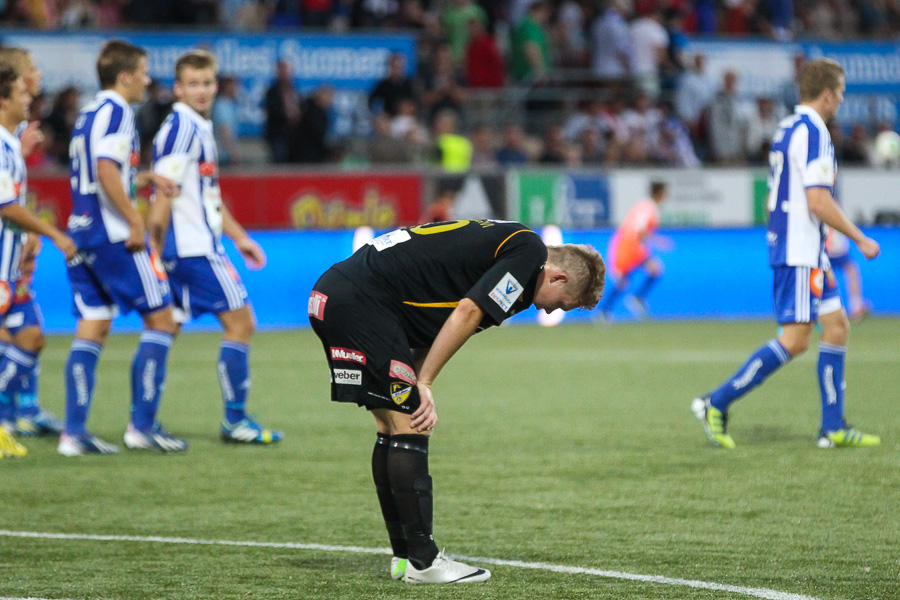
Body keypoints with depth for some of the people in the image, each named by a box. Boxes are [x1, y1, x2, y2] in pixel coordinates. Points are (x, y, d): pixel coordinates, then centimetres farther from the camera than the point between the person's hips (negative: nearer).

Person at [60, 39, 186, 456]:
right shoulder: (116, 111, -10)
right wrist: (136, 219, -18)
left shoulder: (89, 113, 18)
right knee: (160, 319, 0)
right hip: (114, 235, -9)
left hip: (81, 233, 9)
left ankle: (74, 433, 1)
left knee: (92, 328, 7)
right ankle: (142, 425, -2)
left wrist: (145, 179, 21)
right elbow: (106, 172, -22)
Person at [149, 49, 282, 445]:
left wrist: (239, 237, 26)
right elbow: (164, 192, -17)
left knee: (165, 331, 8)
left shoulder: (199, 128, 18)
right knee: (240, 322, -5)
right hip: (194, 249, -10)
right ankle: (235, 421, 0)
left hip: (201, 245, 10)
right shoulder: (183, 127, -13)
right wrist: (155, 248, -18)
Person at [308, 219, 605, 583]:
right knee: (410, 427, -6)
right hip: (362, 300, -10)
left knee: (394, 428, 14)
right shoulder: (529, 250, -6)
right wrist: (424, 384, -9)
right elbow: (467, 312, -15)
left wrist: (419, 385, 4)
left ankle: (404, 555, 19)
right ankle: (422, 562, -2)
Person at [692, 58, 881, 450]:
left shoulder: (789, 128, 15)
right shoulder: (813, 132, -15)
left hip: (804, 251, 11)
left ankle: (833, 428, 9)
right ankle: (716, 404, -9)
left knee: (837, 326, 10)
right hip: (799, 251, -11)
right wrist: (860, 239, -12)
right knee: (795, 339, -10)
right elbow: (818, 201, -21)